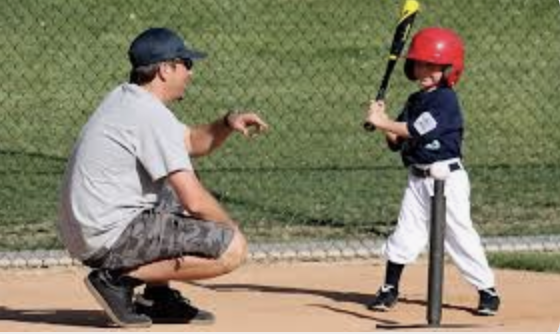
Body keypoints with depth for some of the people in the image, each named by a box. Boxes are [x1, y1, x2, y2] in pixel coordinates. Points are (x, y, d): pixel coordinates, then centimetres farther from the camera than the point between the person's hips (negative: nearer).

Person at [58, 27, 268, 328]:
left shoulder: (123, 99, 15)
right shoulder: (152, 115, -15)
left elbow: (192, 142, 27)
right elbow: (195, 202, -18)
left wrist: (227, 124, 8)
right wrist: (230, 228, 0)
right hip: (110, 238, -10)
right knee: (232, 248, -13)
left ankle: (158, 297, 17)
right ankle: (119, 278, -10)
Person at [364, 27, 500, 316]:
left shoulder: (446, 99, -13)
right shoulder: (414, 101, 12)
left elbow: (418, 131, -22)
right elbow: (397, 142, 11)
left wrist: (382, 122, -16)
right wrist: (383, 123, -7)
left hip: (447, 178, -7)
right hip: (418, 179, 7)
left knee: (459, 233, -5)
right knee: (405, 233, 6)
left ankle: (488, 291, 3)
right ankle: (389, 289, 15)